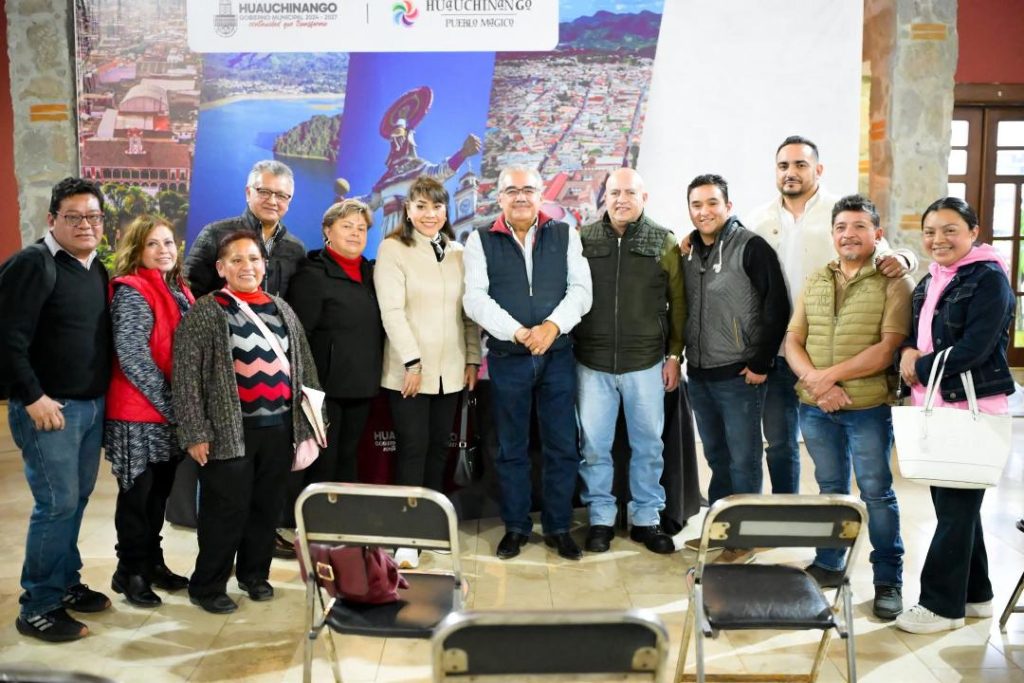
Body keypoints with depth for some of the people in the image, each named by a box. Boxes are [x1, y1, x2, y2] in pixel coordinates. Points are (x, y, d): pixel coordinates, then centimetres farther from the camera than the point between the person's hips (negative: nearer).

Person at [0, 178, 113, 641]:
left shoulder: (98, 269, 12)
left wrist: (102, 394, 12)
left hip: (92, 405, 7)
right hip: (49, 407, -7)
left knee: (77, 499, 14)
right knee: (57, 503, -4)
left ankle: (66, 584, 29)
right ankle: (37, 608, 9)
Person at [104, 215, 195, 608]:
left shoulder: (179, 291, 11)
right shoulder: (131, 292, -12)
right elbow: (131, 355, -18)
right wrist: (169, 404, -17)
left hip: (171, 412, 7)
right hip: (138, 412, -7)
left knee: (159, 492, 16)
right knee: (136, 495, 5)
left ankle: (153, 564, 29)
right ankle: (130, 572, 19)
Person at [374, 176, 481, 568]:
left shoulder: (459, 253, 11)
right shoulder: (392, 249, -3)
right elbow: (391, 310, -11)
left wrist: (473, 359, 6)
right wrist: (412, 361, -15)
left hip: (450, 370, 4)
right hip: (408, 370, -4)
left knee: (439, 447, 10)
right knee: (413, 448, -2)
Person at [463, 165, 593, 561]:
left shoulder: (565, 236, 7)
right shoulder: (481, 241, 3)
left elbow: (581, 290, -1)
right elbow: (476, 299, -7)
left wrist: (553, 326, -18)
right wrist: (518, 332, -19)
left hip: (558, 355, 1)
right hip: (507, 359, -1)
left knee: (562, 446, 5)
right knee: (511, 448, 8)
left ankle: (558, 527, 20)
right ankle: (515, 527, 22)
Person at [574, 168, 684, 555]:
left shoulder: (664, 243, 2)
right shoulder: (584, 240, 3)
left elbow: (677, 302, 3)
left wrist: (674, 355, 0)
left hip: (646, 363, 0)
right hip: (592, 363, 0)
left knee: (648, 445, 8)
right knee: (593, 447, 7)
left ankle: (646, 519, 23)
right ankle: (600, 519, 22)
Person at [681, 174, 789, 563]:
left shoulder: (751, 248, -10)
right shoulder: (688, 251, 9)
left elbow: (777, 307, -13)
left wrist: (761, 363, -13)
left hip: (739, 375, -6)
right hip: (699, 376, 6)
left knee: (743, 459, 3)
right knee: (716, 456, 17)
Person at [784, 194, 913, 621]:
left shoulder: (894, 283, -4)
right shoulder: (814, 281, 11)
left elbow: (889, 348, -14)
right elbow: (792, 341, 7)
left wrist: (832, 374, -17)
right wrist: (815, 382, -10)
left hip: (867, 407, -4)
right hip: (815, 407, 4)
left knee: (876, 493, 4)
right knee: (830, 489, 16)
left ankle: (888, 580, 17)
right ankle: (828, 565, 30)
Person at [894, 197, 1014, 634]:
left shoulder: (989, 279, -9)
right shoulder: (930, 282, 14)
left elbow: (974, 348, -19)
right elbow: (915, 333, 17)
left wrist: (921, 370, -11)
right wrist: (908, 353, -6)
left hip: (972, 409, -7)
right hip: (934, 408, 8)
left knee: (955, 506, 1)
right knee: (954, 503, 14)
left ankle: (942, 604, 12)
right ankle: (975, 595, 29)